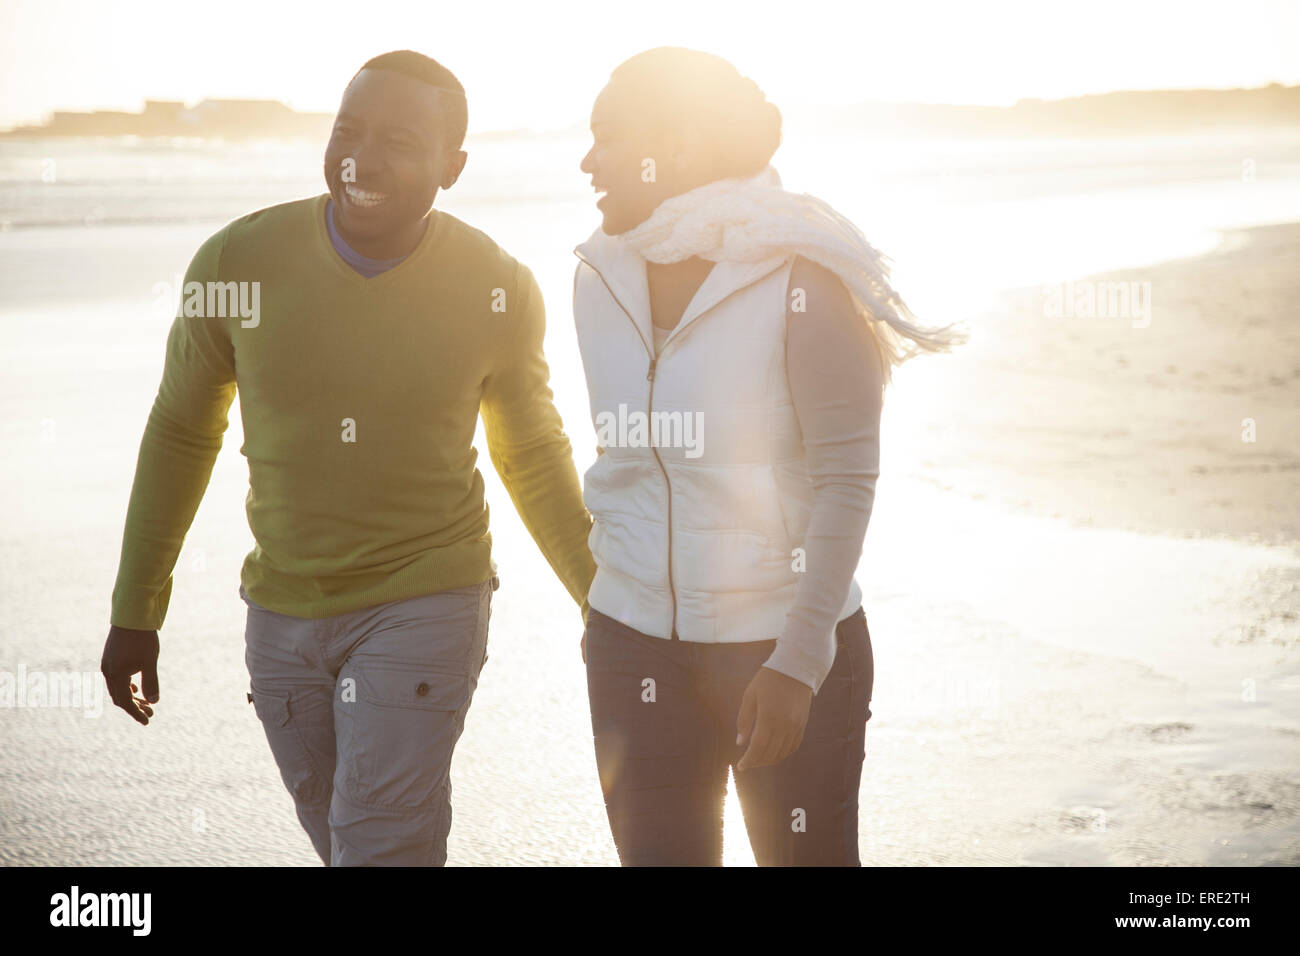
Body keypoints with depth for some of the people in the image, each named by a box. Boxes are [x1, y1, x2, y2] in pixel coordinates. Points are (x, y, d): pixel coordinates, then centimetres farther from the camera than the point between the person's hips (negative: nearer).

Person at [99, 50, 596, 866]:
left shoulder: (497, 290, -11)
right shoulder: (238, 262, -10)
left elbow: (534, 457, 7)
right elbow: (181, 433, 5)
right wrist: (136, 611, 8)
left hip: (426, 606, -3)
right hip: (283, 615, 3)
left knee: (378, 848, -12)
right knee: (346, 840, 14)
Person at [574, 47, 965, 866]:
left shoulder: (801, 282, -15)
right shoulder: (603, 278, 3)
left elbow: (848, 479, -15)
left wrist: (797, 662, -20)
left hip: (788, 647, -5)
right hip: (634, 646, 5)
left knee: (808, 855, 5)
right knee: (656, 854, 6)